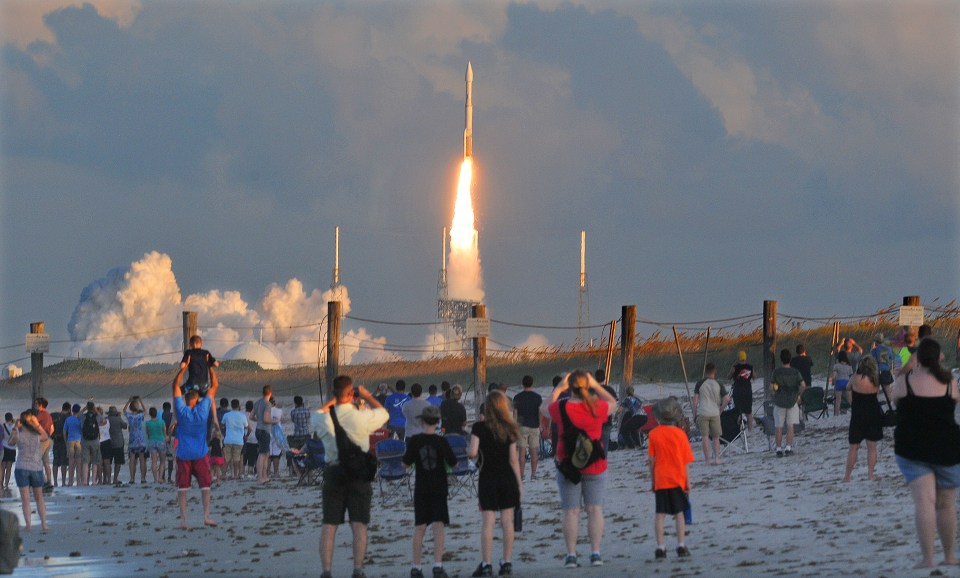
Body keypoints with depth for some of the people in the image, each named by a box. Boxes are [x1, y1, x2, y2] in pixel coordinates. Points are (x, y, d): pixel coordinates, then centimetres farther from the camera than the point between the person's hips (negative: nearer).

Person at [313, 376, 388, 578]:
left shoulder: (325, 419, -7)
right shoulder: (361, 417, -13)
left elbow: (317, 414, 19)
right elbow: (383, 413, 7)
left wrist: (333, 401, 25)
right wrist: (367, 396, 19)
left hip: (333, 472, 2)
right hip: (359, 472, -1)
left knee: (329, 525, 5)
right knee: (359, 525, 3)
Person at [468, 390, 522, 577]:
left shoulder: (479, 428, -8)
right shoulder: (509, 429, -1)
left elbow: (472, 452, -16)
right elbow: (513, 459, 0)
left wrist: (468, 449, 7)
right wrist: (519, 483, 6)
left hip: (487, 479, -2)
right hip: (507, 479, 2)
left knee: (487, 522, -2)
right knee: (507, 521, 6)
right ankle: (507, 563, 6)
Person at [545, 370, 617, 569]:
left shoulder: (561, 408, -9)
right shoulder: (597, 408, -9)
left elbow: (548, 408, 15)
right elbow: (613, 404, 14)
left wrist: (559, 388, 20)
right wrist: (595, 385, 14)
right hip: (594, 466, 0)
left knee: (571, 511, 3)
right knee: (595, 509, 6)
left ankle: (571, 555, -1)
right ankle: (595, 553, 1)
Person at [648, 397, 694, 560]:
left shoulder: (654, 434, -4)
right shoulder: (680, 434, -4)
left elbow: (652, 460, -1)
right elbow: (685, 461, -1)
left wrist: (652, 480, 8)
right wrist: (687, 481, 7)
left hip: (660, 479, 0)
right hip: (677, 479, 0)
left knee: (660, 514, 3)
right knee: (679, 513, 10)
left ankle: (660, 547, -2)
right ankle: (681, 545, 10)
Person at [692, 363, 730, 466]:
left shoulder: (700, 384, 0)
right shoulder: (718, 385, 2)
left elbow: (695, 400, -1)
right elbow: (727, 399, -3)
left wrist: (694, 414, 6)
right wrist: (720, 409, 11)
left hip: (702, 413, -1)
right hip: (715, 413, 1)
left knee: (705, 437, 1)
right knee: (716, 437, 11)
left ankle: (707, 460, -1)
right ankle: (716, 458, 2)